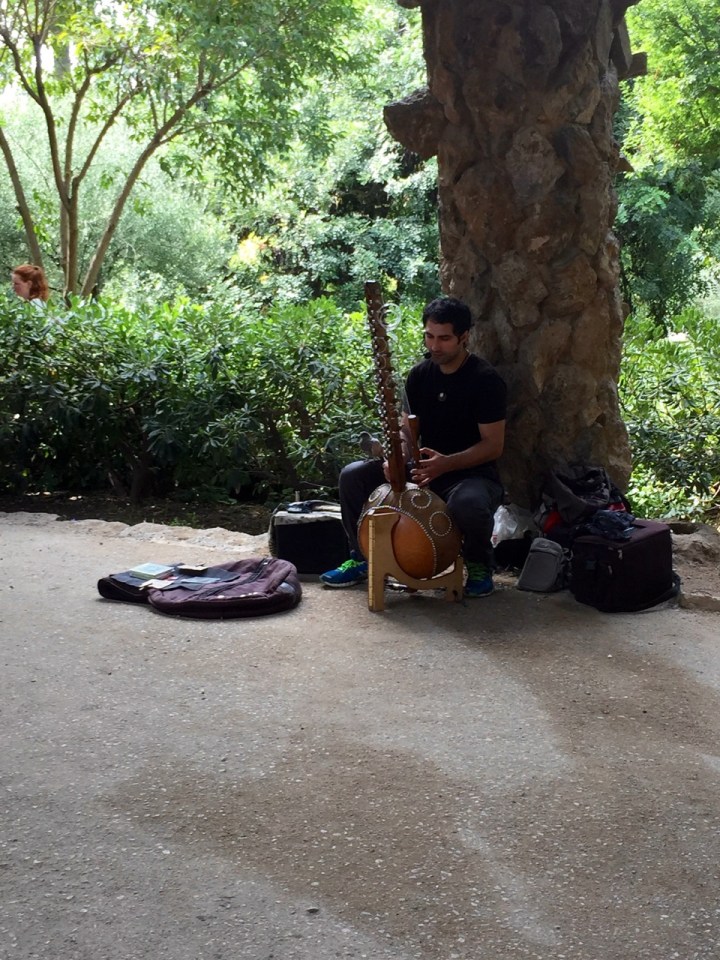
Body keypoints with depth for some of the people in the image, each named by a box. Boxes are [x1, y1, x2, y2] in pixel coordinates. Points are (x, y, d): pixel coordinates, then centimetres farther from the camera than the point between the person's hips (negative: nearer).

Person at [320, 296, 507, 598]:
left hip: (472, 473, -6)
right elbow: (407, 427, 7)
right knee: (353, 475, -10)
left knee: (468, 503, -42)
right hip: (425, 469, 6)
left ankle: (479, 566, -7)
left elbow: (493, 445, -16)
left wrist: (446, 463, -30)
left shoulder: (485, 379, -14)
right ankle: (362, 559, 8)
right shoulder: (420, 374, 3)